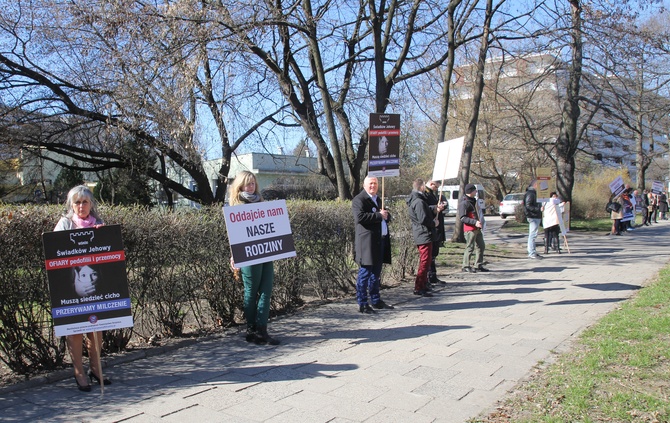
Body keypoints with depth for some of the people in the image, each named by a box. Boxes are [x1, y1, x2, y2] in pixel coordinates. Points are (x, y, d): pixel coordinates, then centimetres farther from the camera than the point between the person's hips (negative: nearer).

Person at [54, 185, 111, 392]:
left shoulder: (98, 224, 9)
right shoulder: (65, 223, 3)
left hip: (94, 283, 3)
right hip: (71, 284, -2)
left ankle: (95, 369, 21)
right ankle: (79, 373, 12)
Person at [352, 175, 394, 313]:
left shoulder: (378, 199, 22)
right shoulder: (359, 200, -7)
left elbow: (387, 216, 26)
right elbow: (360, 217, -21)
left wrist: (386, 214, 2)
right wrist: (379, 215, -18)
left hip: (381, 241, 9)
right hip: (367, 242, -9)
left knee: (376, 273, 16)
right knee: (365, 273, -5)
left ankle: (376, 301, 26)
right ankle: (362, 304, 1)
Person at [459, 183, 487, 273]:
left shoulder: (473, 200, 15)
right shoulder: (464, 203, -15)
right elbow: (462, 218, -20)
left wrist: (480, 222, 19)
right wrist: (474, 222, -25)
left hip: (477, 228, 10)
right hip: (469, 229, -10)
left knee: (481, 246, 13)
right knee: (470, 247, -6)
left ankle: (478, 265, 22)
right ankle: (466, 266, 5)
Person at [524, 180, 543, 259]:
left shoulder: (534, 193, 19)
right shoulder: (530, 193, -13)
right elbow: (528, 206, -21)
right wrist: (539, 209, -24)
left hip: (536, 217, 11)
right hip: (533, 217, -11)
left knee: (532, 235, 14)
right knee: (533, 235, -10)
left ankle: (532, 252, 21)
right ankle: (531, 253, -8)